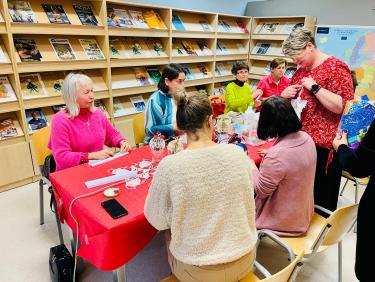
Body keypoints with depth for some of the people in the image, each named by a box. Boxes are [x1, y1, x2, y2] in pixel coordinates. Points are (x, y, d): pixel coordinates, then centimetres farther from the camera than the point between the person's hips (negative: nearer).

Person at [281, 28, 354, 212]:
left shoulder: (336, 68, -10)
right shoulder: (301, 69, 14)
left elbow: (341, 106, -20)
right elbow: (291, 98, 24)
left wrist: (314, 87, -20)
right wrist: (286, 94, 2)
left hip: (321, 145, -7)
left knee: (319, 196, 3)